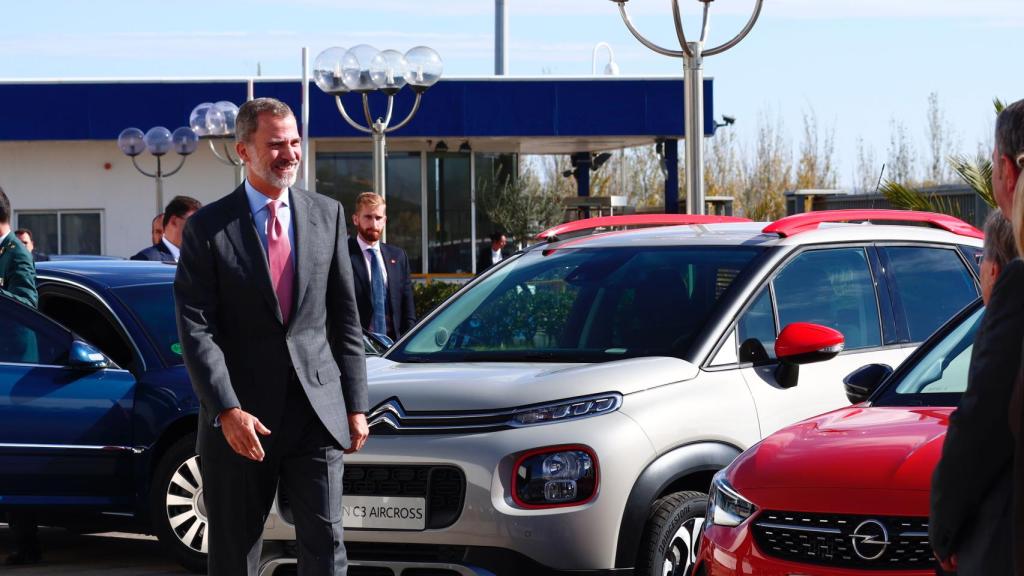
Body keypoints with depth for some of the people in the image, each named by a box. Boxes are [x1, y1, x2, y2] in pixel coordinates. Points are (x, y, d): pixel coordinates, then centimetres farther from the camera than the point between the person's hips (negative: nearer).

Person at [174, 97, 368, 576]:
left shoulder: (327, 215, 8)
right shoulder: (208, 227, -2)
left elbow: (346, 317, 10)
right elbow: (195, 329, -9)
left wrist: (356, 405, 6)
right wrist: (227, 411, -18)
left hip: (317, 411, 2)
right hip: (241, 419, -2)